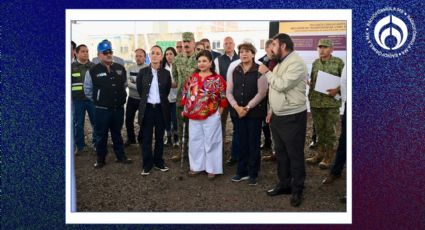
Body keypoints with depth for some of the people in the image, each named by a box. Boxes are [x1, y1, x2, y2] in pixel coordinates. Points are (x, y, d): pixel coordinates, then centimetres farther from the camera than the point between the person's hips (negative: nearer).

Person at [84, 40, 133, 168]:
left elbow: (125, 85, 18)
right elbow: (88, 90, 2)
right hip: (102, 110, -3)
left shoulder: (120, 69, 3)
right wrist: (98, 101, 5)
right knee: (101, 135, 7)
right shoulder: (93, 71, -8)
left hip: (118, 108, 3)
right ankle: (100, 159, 21)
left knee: (117, 133, 17)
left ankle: (121, 156, 27)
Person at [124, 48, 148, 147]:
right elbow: (127, 82, -6)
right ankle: (130, 138, 27)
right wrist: (139, 87, -19)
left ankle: (141, 139, 27)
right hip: (132, 98, 4)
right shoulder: (130, 68, 4)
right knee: (128, 119, 9)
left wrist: (134, 84, -20)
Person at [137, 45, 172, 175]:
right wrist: (146, 99, 10)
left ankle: (159, 162, 23)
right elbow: (139, 90, 8)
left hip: (161, 108, 1)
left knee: (160, 137, 10)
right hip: (147, 108, -1)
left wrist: (160, 100, 9)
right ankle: (147, 164, 13)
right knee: (146, 138, 3)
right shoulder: (143, 72, 0)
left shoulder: (166, 73, 1)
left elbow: (167, 91, 9)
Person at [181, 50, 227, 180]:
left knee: (211, 142, 4)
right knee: (195, 141, 12)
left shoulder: (217, 79, -7)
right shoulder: (192, 77, 5)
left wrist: (219, 112, -4)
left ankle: (212, 168, 14)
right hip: (194, 117, 4)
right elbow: (185, 92, 13)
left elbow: (223, 97, -3)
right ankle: (196, 166, 25)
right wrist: (186, 109, 9)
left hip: (211, 117, -4)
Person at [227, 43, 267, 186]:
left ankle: (253, 173, 13)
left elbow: (261, 92, -10)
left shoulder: (259, 71, -5)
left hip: (254, 112, -4)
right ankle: (242, 171, 19)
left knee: (253, 143, 2)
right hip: (237, 112, 4)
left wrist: (247, 107, -13)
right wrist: (236, 107, -8)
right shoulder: (234, 71, 8)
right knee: (242, 142, 9)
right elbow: (229, 92, 7)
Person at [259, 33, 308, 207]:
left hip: (292, 117, -9)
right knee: (281, 153, 17)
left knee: (295, 155, 2)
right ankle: (284, 184, 30)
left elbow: (282, 85, -26)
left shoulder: (296, 63, -16)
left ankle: (297, 190, 14)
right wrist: (271, 111, 17)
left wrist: (266, 73, -13)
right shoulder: (279, 64, 14)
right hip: (277, 116, 9)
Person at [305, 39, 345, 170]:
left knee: (330, 129, 1)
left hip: (331, 102, -5)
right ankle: (320, 153, 24)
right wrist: (310, 96, 11)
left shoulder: (338, 62, -4)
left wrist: (336, 90, -17)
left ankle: (328, 157, 9)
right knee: (319, 129, 13)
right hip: (316, 102, 5)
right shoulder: (315, 63, 11)